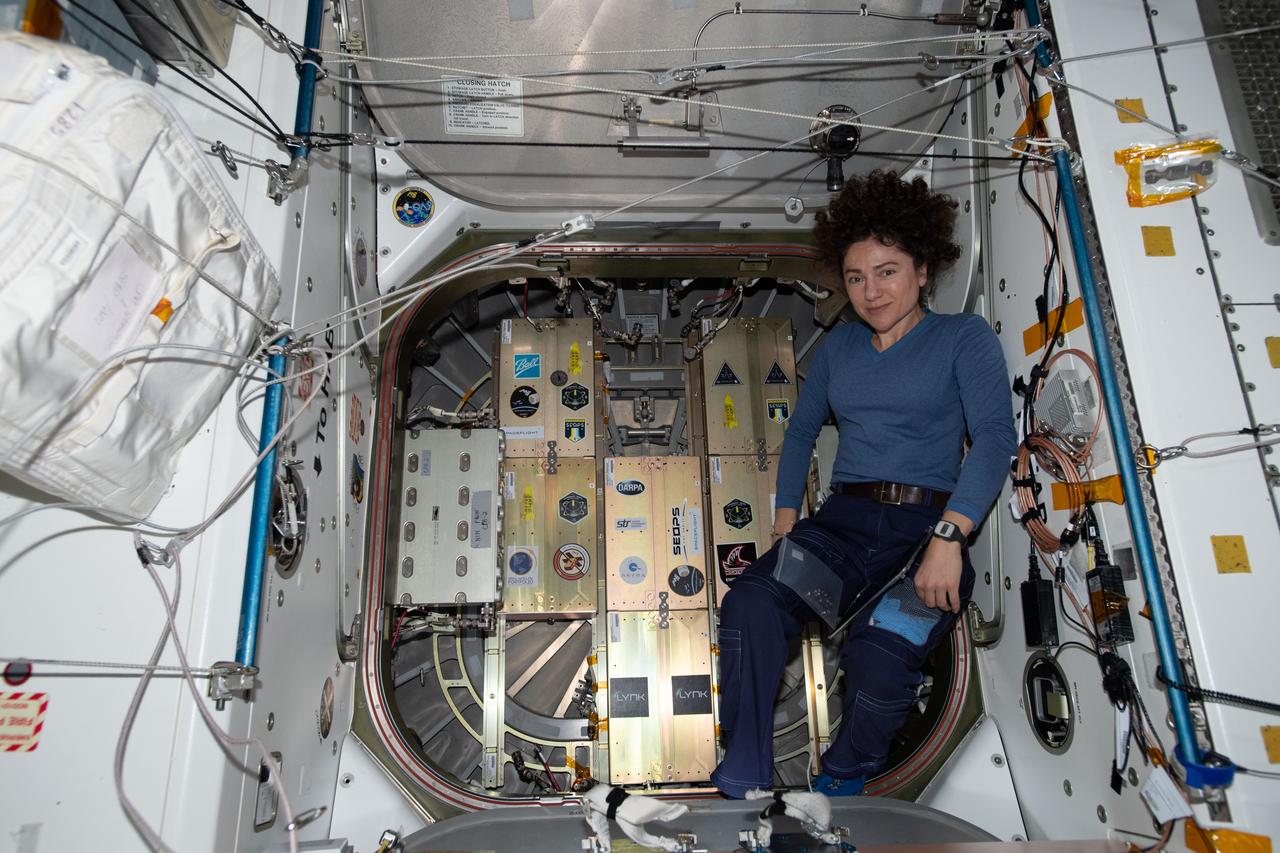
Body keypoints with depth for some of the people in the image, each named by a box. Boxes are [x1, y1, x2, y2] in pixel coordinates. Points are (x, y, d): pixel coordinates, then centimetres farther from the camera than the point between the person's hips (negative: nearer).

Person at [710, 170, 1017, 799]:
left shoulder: (964, 337, 5)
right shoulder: (840, 345, 20)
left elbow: (995, 436, -9)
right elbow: (801, 431, 25)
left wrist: (948, 537, -22)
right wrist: (785, 522, 13)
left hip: (929, 524, -3)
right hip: (844, 519, 4)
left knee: (880, 656, -31)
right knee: (750, 602, -27)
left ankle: (844, 776, 2)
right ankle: (742, 784, -17)